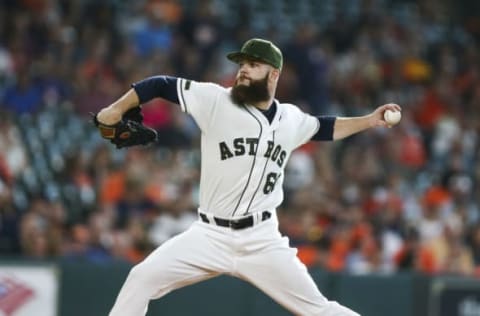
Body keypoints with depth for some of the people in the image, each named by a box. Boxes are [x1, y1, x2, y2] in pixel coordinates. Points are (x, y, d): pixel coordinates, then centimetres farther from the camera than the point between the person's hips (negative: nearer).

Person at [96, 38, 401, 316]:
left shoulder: (290, 119, 7)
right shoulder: (215, 100, -5)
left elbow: (323, 128, 27)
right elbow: (163, 85, -4)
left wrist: (370, 121, 21)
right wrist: (117, 109, -14)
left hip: (262, 241, 1)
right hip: (210, 235, -1)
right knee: (143, 278, -15)